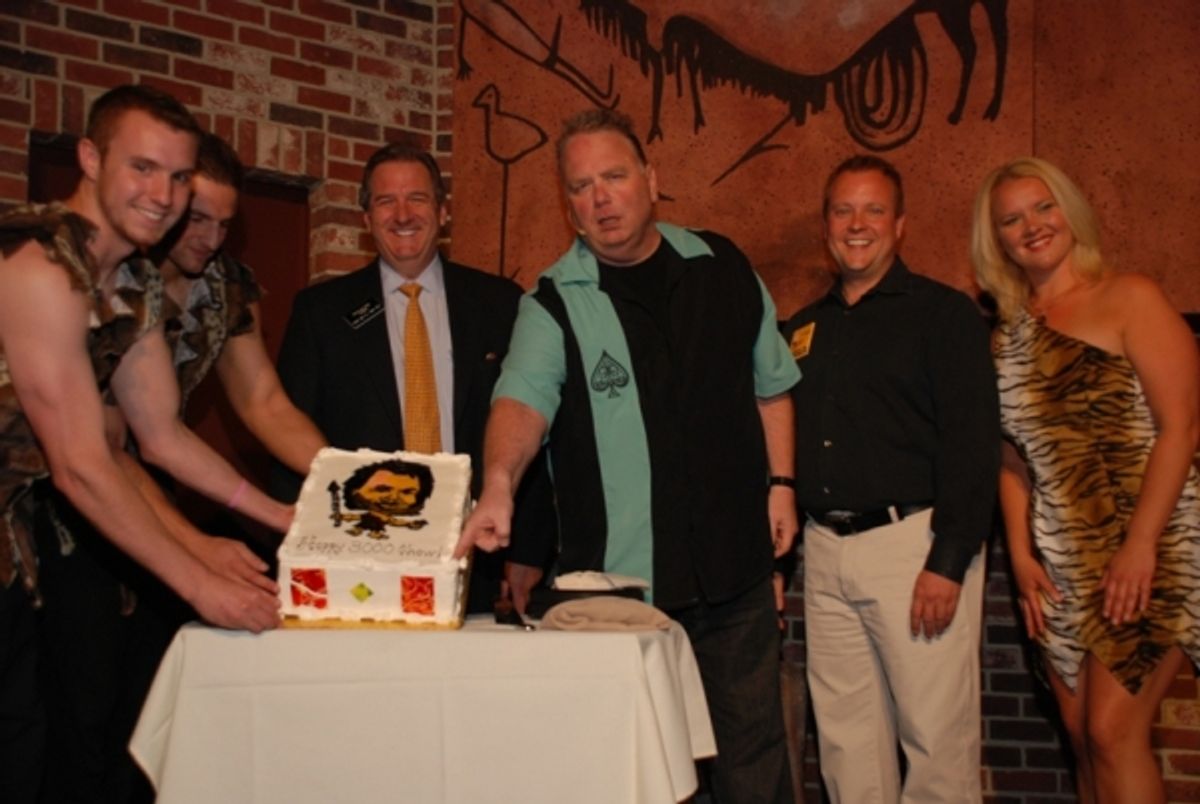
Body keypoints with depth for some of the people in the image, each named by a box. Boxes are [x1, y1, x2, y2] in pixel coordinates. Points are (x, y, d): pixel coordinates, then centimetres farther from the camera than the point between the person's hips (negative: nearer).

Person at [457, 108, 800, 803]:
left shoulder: (724, 269, 5)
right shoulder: (554, 302, -5)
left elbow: (770, 384, 14)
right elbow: (524, 397, -22)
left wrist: (780, 481, 6)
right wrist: (500, 483, -40)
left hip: (735, 559, 2)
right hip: (618, 570, -2)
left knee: (754, 740, 13)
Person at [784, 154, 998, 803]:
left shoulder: (943, 313, -1)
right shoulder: (802, 329, 15)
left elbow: (973, 444, -9)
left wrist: (948, 562, -15)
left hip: (913, 542, -5)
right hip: (825, 550, 6)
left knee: (935, 738, -1)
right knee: (846, 740, 11)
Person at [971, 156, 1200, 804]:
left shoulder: (1128, 299, -4)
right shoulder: (1007, 337, 12)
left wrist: (1140, 544, -17)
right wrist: (1021, 554, 4)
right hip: (1062, 566, 6)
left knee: (1113, 730, -11)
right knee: (1081, 734, 9)